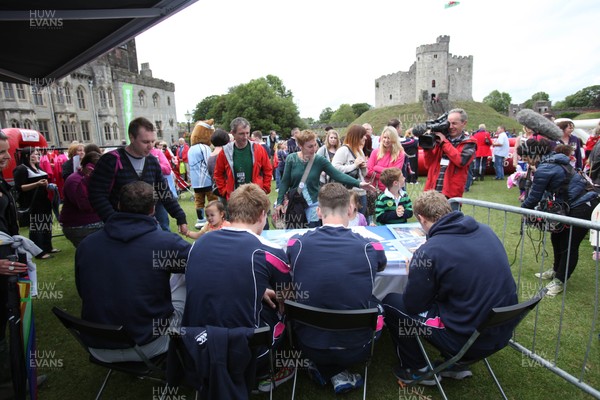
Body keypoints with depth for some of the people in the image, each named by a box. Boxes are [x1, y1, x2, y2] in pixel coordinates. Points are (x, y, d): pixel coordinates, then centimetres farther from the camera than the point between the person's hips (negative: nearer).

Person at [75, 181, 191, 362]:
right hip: (147, 347, -4)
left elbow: (83, 292, 10)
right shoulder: (166, 243, -20)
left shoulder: (85, 244, -6)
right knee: (187, 282, 14)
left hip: (98, 349, 5)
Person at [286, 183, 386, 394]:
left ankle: (328, 370, 21)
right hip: (355, 348, -1)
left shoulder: (296, 244, -14)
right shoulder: (370, 248, -15)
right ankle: (338, 373, 21)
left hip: (309, 345, 2)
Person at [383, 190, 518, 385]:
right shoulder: (486, 230, -2)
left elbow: (412, 304, -11)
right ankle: (456, 364, 29)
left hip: (467, 340, -7)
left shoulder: (428, 252, -22)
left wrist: (415, 272, 6)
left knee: (389, 302, 6)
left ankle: (417, 370, 20)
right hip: (503, 331, 7)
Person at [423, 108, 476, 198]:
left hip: (451, 194, -4)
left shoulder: (468, 143, 3)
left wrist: (444, 142, -11)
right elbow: (429, 164, 11)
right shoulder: (440, 139, 12)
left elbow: (462, 161, -17)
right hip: (432, 191, 4)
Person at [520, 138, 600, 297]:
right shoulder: (554, 160, 7)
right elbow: (547, 192, 12)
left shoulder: (544, 170, -21)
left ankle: (559, 281, 14)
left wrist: (523, 208, 4)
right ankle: (556, 270, 34)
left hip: (581, 208, -10)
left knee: (569, 245, 1)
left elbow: (534, 197, -12)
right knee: (557, 237, 17)